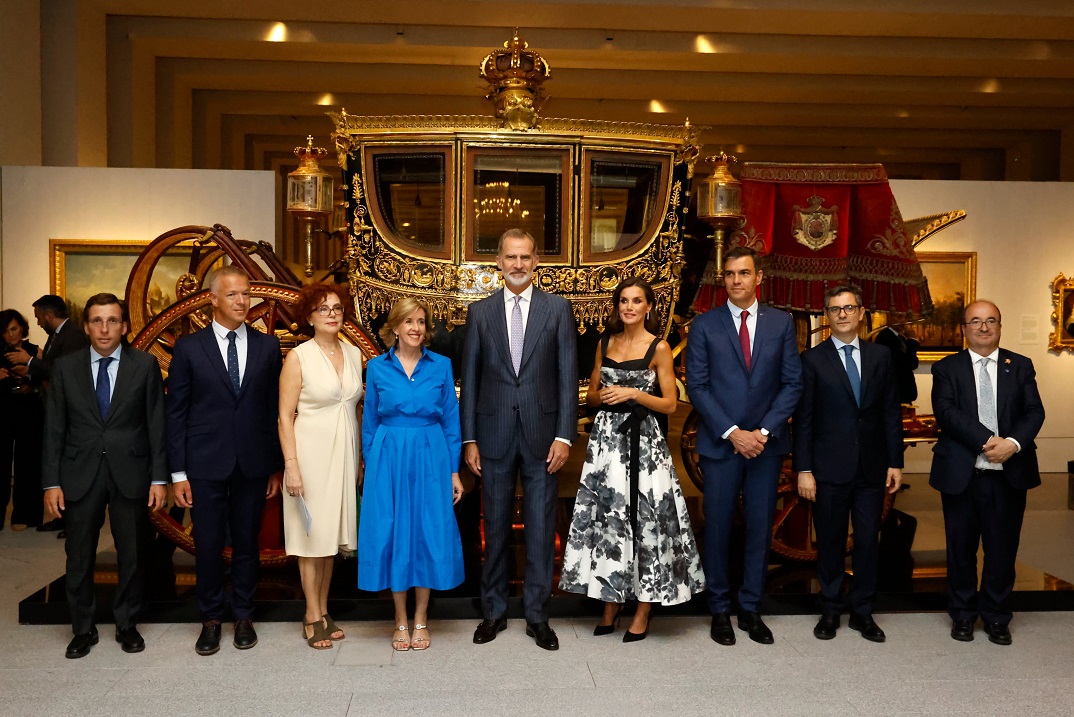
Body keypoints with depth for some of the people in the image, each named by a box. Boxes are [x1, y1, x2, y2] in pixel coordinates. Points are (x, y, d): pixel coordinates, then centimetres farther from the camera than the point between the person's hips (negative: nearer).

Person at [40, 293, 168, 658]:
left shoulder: (145, 365, -1)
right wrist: (51, 481, -2)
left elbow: (156, 424, -1)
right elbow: (54, 429, 3)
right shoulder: (64, 367, 2)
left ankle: (127, 625, 28)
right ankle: (83, 629, 27)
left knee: (131, 555, 10)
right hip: (80, 475, 1)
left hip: (130, 473, -1)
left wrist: (159, 478, -5)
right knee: (79, 559, 9)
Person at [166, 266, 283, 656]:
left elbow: (275, 408, 5)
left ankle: (243, 617, 26)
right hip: (206, 464, -1)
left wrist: (276, 466, 3)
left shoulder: (267, 346, 4)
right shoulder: (189, 347, 0)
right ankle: (211, 619, 24)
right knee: (208, 546, 6)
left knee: (247, 543, 11)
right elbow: (175, 412, 1)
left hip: (253, 464, 1)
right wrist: (178, 472, -3)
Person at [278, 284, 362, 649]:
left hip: (345, 453, 5)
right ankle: (313, 616, 15)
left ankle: (323, 612, 24)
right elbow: (285, 416, -9)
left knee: (332, 534, 12)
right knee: (312, 535, 3)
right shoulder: (298, 358, -8)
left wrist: (360, 457, 9)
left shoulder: (354, 354, 6)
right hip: (312, 452, -5)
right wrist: (291, 465, -15)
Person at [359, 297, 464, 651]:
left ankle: (421, 619, 19)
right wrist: (371, 468, 5)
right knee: (393, 535, 3)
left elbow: (450, 420, 5)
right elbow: (370, 423, 8)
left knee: (430, 534, 3)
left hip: (430, 459, 0)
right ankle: (401, 620, 19)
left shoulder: (441, 366, 4)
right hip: (390, 459, 0)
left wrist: (454, 471, 2)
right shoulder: (377, 367, 3)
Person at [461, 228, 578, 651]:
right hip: (494, 436, 1)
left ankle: (537, 616, 20)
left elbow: (568, 375, 0)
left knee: (541, 529, 6)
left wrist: (564, 435, -7)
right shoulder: (480, 311, 5)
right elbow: (470, 378, 5)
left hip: (541, 435, -1)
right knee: (496, 527, 11)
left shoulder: (558, 309, 2)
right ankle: (494, 611, 26)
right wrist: (469, 439, 1)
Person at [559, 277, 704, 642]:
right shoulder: (606, 343, 11)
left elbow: (670, 404, -4)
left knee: (644, 519, -3)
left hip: (642, 441, -4)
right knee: (606, 519, 5)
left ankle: (643, 611, 9)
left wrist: (633, 394, -16)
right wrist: (603, 395, -6)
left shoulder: (658, 347, -2)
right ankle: (610, 604, 18)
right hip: (606, 437, 4)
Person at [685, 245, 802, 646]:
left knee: (760, 527, 8)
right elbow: (697, 386, -3)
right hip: (720, 443, -1)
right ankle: (719, 609, 20)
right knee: (718, 527, 5)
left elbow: (792, 382, 3)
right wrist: (732, 432, -12)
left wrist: (765, 431, -9)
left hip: (767, 442, 2)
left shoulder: (781, 323, 6)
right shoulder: (704, 325, 1)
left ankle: (750, 609, 22)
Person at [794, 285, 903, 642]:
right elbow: (803, 419, -3)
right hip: (830, 468, -2)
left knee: (868, 542, 7)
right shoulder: (813, 359, -1)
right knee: (830, 543, 8)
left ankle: (862, 611, 22)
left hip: (872, 467, 2)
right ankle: (830, 611, 23)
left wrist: (895, 462, 4)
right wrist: (803, 469, -7)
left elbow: (891, 412, 8)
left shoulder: (881, 355, 7)